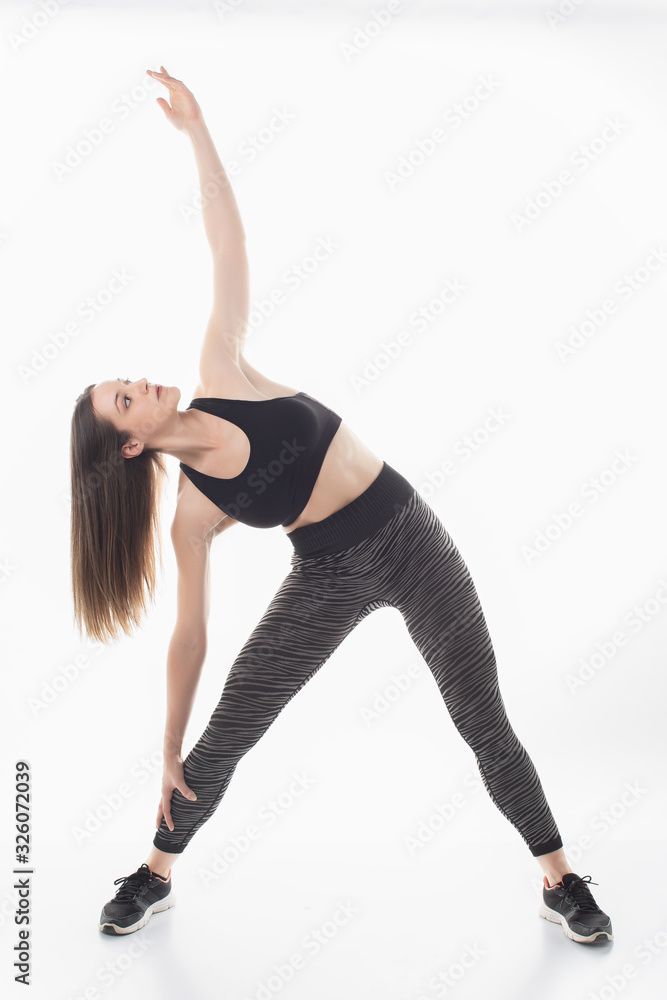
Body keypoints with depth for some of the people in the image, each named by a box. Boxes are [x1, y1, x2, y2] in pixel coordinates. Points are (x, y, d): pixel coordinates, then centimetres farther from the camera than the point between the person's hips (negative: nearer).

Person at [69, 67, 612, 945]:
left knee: (484, 723, 6)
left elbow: (228, 249, -7)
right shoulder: (193, 511, -8)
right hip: (329, 580, 0)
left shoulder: (221, 376, -8)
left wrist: (196, 130, -11)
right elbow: (189, 632, -2)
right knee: (225, 735, 4)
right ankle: (156, 874, 30)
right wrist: (169, 753, 2)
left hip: (413, 541, 0)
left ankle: (561, 882, 25)